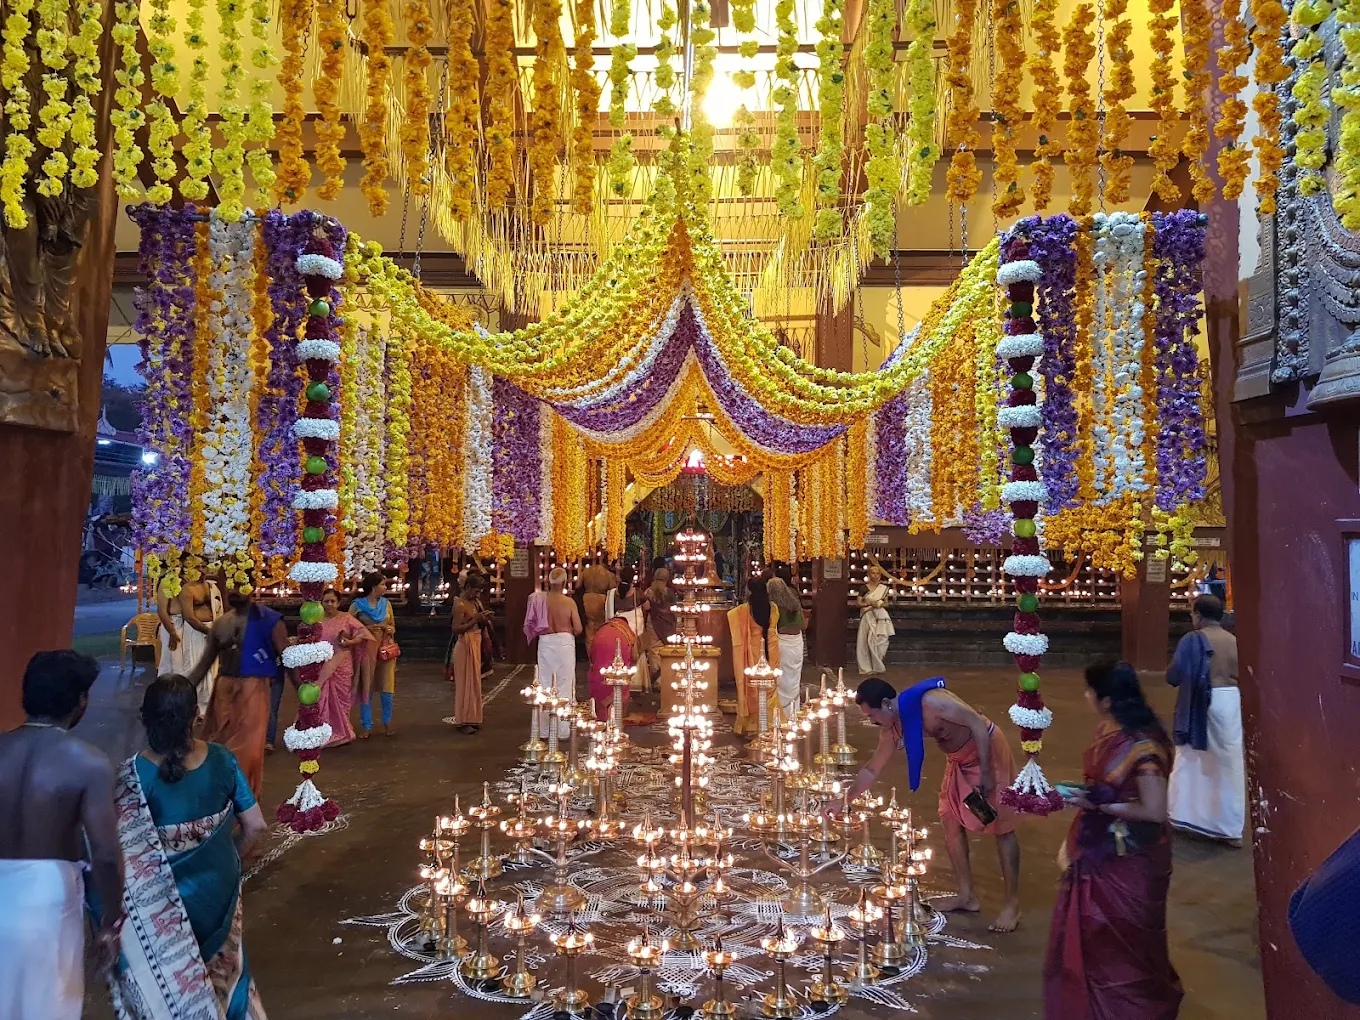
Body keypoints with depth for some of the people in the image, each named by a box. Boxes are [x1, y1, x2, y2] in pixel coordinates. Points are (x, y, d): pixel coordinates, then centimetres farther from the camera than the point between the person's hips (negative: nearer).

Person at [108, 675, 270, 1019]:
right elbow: (256, 826, -10)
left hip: (163, 898, -2)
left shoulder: (133, 776, -22)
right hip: (219, 888, 2)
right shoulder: (222, 761, -15)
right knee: (221, 969, 26)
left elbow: (123, 850, -18)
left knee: (168, 979, 22)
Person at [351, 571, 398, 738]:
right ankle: (366, 726, 14)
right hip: (367, 649, -3)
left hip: (387, 648, 3)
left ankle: (387, 722, 21)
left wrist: (391, 630, -4)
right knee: (366, 688, 4)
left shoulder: (386, 603, 7)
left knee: (387, 687, 7)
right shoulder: (357, 605, -4)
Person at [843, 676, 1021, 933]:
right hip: (959, 761, 8)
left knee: (1002, 827, -1)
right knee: (950, 822, 9)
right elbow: (871, 770, 5)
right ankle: (967, 896, 21)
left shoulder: (930, 702, -31)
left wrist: (986, 774, -26)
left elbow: (979, 724, -27)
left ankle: (1012, 904, 8)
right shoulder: (892, 730, -6)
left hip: (988, 750, -8)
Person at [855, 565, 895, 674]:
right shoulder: (864, 588, 2)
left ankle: (876, 666, 7)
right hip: (868, 616, -2)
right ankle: (868, 667, 4)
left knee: (880, 641, -6)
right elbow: (858, 602, -2)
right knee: (869, 641, -4)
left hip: (880, 617, 2)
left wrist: (881, 604, -10)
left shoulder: (884, 588, 8)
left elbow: (886, 604, 12)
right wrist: (869, 603, -17)